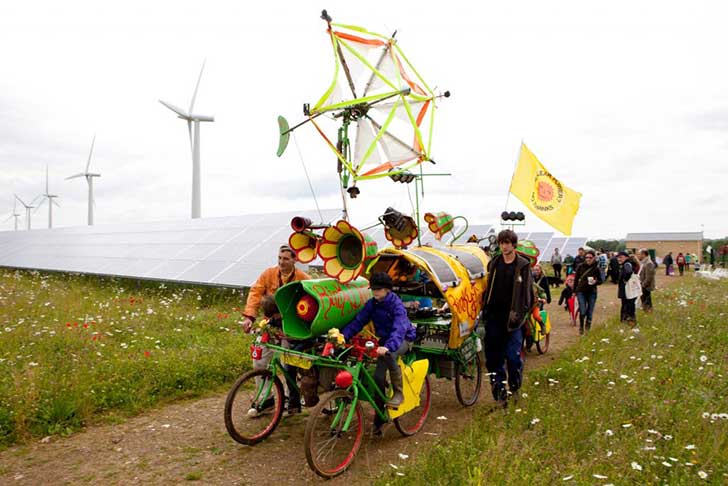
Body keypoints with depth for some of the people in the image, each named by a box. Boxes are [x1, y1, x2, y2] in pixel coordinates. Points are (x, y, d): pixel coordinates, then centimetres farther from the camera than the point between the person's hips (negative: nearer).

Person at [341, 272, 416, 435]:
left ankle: (398, 393, -18)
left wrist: (388, 347, -55)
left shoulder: (397, 305, -24)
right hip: (385, 340, 5)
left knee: (389, 355, -38)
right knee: (378, 377, -8)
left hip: (404, 339, -5)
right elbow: (358, 321, -13)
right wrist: (344, 335, -31)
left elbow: (399, 329, -38)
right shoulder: (372, 304, -7)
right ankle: (378, 420, 7)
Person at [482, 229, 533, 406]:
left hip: (513, 317, -3)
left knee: (513, 355, -3)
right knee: (493, 355, 5)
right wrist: (485, 308, 6)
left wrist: (522, 314, -8)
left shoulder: (523, 265, -2)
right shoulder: (494, 264, 9)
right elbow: (487, 288, 12)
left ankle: (515, 386, 20)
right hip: (494, 317, 4)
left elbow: (528, 292, -2)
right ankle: (499, 389, 18)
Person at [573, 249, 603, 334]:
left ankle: (588, 328, 29)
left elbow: (600, 280, 4)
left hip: (592, 292, 1)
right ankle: (581, 327, 18)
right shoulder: (580, 267, -3)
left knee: (590, 312, 7)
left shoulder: (596, 268, -4)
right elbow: (576, 279, 4)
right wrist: (574, 291, 5)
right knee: (582, 312, -7)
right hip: (581, 292, 0)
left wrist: (595, 282, -19)